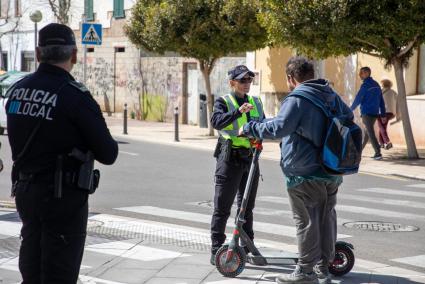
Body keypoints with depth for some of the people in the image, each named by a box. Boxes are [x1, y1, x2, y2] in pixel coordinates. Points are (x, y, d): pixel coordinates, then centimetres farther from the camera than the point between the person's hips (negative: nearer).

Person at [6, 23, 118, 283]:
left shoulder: (17, 90, 3)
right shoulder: (75, 96, -17)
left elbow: (20, 141, 10)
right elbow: (108, 154, -13)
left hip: (25, 192, 7)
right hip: (63, 196, -6)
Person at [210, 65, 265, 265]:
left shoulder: (256, 103, 14)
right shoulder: (223, 102, -4)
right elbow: (216, 121, -23)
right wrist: (238, 112, -37)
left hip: (250, 158, 6)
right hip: (229, 158, -6)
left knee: (247, 206, 14)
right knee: (222, 207, -2)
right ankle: (216, 251, 2)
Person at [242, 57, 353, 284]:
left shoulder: (297, 99, -17)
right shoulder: (331, 95, 9)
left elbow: (279, 127, -27)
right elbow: (348, 116, 26)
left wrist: (250, 128, -16)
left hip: (305, 173, -7)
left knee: (306, 222, 0)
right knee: (326, 217, 15)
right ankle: (324, 265, 25)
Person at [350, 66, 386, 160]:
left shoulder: (365, 85, -13)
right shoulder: (376, 85, 11)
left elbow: (358, 99, -11)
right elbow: (381, 101, 12)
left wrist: (351, 109, 5)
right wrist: (383, 114, 14)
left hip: (367, 113, -8)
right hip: (375, 113, 8)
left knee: (371, 133, -7)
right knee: (367, 132, 18)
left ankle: (378, 153, -14)